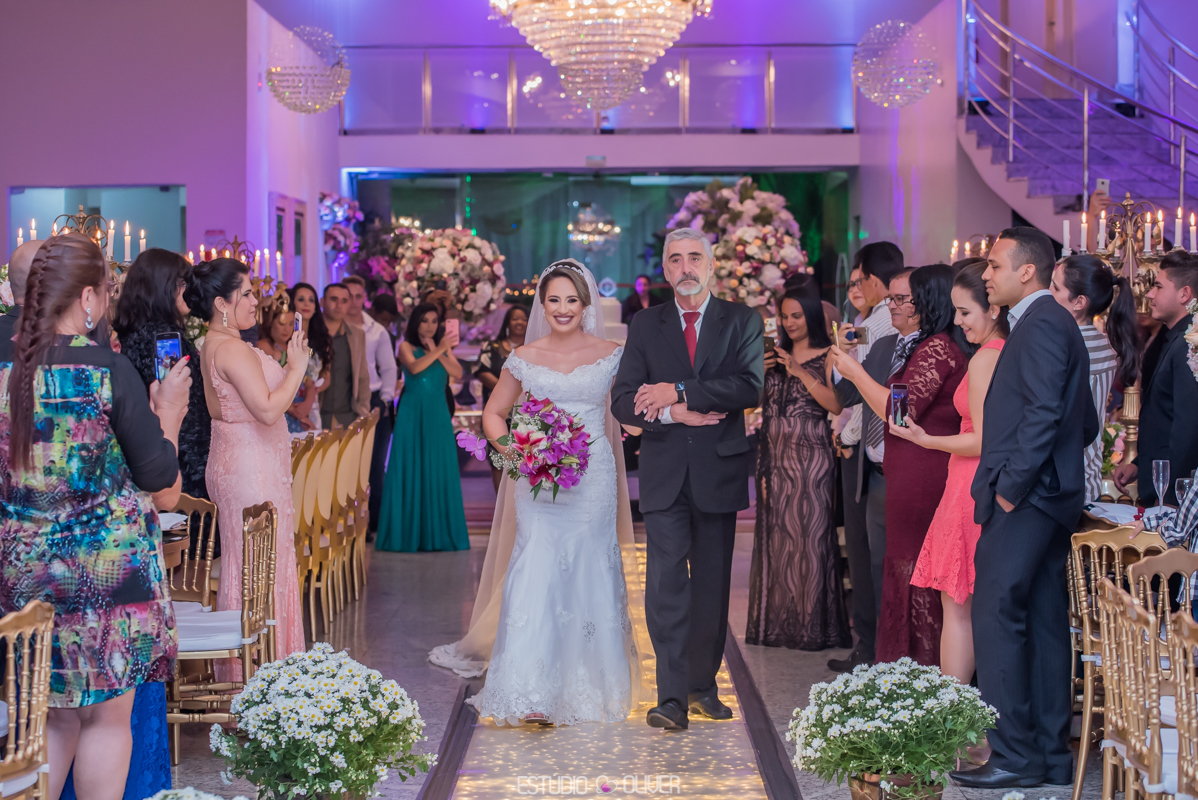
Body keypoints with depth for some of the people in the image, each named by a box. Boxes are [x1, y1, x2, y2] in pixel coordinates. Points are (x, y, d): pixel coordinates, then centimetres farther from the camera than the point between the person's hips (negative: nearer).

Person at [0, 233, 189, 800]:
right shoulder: (108, 370, -15)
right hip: (108, 569, -5)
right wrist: (167, 414, 7)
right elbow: (160, 478, -9)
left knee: (54, 715, 17)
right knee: (107, 716, 7)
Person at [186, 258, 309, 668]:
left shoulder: (212, 345, 13)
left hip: (232, 462, 11)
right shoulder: (233, 349, -19)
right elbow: (268, 409, -26)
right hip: (252, 470, -11)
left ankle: (236, 668, 23)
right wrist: (296, 367, -15)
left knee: (242, 569, 15)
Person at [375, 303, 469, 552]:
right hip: (412, 415, -3)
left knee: (439, 473, 2)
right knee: (409, 473, -3)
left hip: (438, 416, 3)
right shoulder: (407, 347, 3)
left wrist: (437, 352, -8)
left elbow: (458, 372, -1)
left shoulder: (443, 347, 14)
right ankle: (407, 534, 1)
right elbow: (414, 367, -17)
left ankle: (437, 533, 7)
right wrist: (438, 350, -21)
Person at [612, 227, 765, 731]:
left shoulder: (742, 321, 5)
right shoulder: (645, 326, 9)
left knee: (712, 584, 8)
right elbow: (623, 402, 2)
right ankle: (672, 696, -10)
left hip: (719, 471, 0)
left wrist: (678, 392, -17)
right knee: (665, 582, -9)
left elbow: (750, 386, -12)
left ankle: (703, 685, 21)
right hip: (665, 475, 0)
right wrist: (674, 414, -15)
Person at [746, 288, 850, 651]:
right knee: (775, 536, 6)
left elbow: (836, 404, -14)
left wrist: (800, 372, -16)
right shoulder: (774, 357, 14)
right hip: (775, 456, 5)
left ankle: (812, 627, 1)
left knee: (809, 535, -5)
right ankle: (776, 623, 14)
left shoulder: (827, 357, -2)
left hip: (810, 455, -5)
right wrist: (758, 373, -3)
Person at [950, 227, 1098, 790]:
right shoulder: (1054, 322, 19)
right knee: (1044, 623, 11)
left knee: (996, 618, -8)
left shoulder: (1041, 322, -12)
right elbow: (1085, 423, 22)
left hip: (1023, 499, -10)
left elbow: (1044, 412, -22)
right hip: (1049, 495, 10)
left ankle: (1015, 755, -5)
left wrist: (1011, 485, -17)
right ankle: (1051, 753, 16)